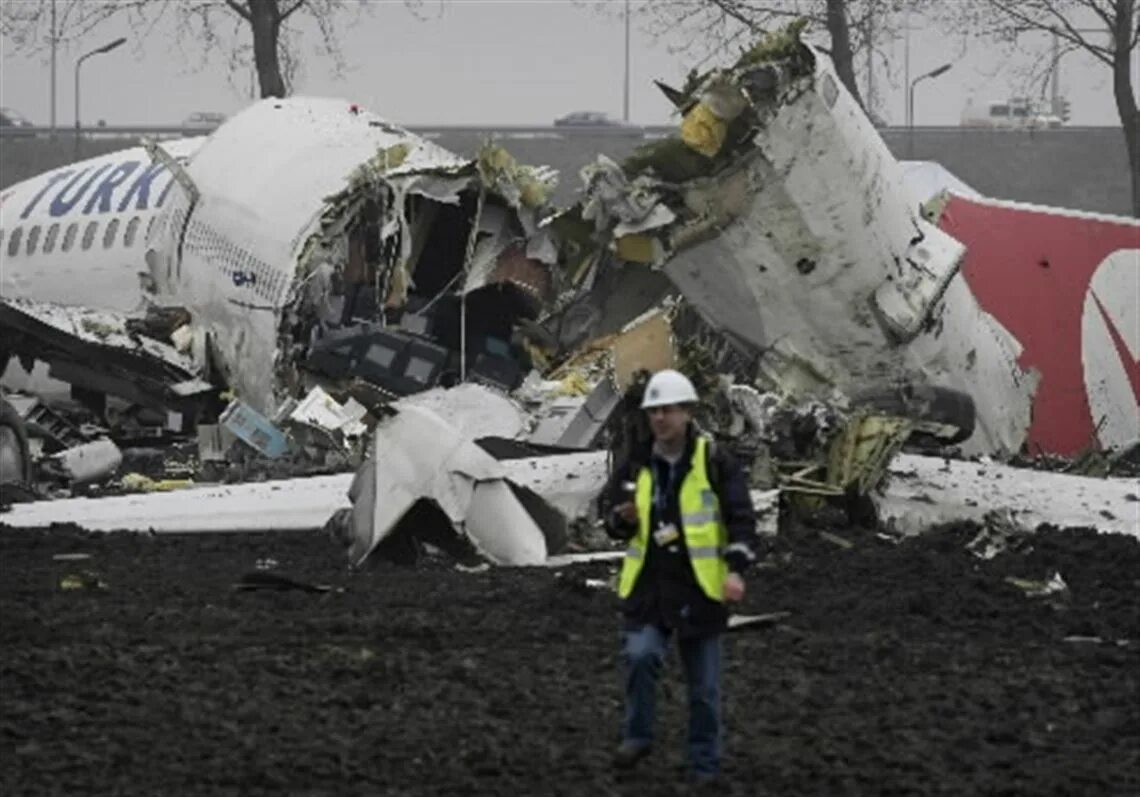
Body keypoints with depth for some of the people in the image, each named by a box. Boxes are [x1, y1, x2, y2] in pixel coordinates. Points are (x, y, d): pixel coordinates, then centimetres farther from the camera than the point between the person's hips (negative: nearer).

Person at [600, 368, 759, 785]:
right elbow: (609, 511, 13)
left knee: (704, 685, 6)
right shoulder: (636, 465, 4)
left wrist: (735, 568, -21)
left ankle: (705, 765, 19)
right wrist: (623, 518, -11)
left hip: (699, 588, -2)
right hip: (648, 585, 2)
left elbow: (741, 517, -9)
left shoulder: (714, 461, -6)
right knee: (640, 655, -22)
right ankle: (637, 736, -3)